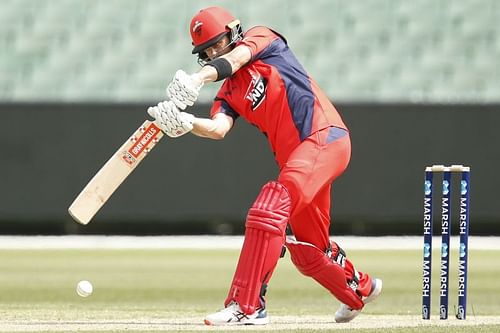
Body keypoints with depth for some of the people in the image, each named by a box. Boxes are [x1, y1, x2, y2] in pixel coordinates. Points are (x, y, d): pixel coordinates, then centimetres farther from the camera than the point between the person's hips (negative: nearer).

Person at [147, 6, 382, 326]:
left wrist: (197, 79, -39)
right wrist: (185, 123, -26)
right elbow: (219, 128, -5)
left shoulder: (263, 37, 4)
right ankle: (361, 289, 46)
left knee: (269, 209, -26)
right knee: (308, 251, 17)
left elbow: (235, 59, -19)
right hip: (293, 157, 9)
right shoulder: (229, 93, 17)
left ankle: (247, 306, -30)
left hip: (325, 137, -9)